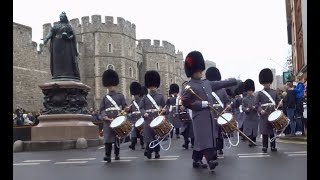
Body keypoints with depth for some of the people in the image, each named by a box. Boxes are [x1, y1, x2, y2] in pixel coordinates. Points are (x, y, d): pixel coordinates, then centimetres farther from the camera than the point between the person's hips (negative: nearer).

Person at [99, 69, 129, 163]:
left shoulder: (120, 96, 8)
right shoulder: (105, 97, 12)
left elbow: (124, 106, 5)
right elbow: (101, 109, 6)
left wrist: (126, 109, -18)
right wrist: (104, 116, -11)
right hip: (108, 121, 0)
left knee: (117, 137, 7)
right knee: (108, 137, -8)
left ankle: (117, 155, 19)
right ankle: (107, 156, -9)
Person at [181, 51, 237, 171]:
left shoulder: (207, 83, 14)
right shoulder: (189, 86, -9)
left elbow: (221, 83, 24)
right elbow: (185, 102, -16)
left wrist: (235, 80, 26)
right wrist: (202, 104, -18)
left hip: (210, 116, 8)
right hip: (200, 117, -8)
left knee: (200, 139, 12)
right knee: (205, 139, -12)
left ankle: (196, 161, 20)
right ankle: (211, 160, -16)